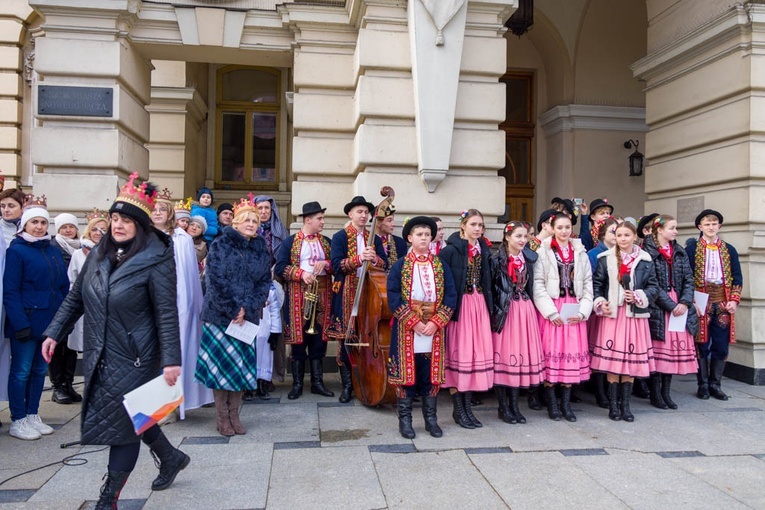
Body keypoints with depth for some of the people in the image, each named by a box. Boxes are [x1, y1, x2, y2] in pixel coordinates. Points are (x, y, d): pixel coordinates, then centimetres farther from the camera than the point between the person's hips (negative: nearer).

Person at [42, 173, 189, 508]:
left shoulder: (155, 261, -14)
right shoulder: (99, 253, 4)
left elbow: (167, 314, -16)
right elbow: (75, 297, 14)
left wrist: (171, 360, -20)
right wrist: (54, 333, 11)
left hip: (134, 358, -6)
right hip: (99, 356, 7)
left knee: (125, 423, 2)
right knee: (131, 417, 17)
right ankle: (171, 457, 40)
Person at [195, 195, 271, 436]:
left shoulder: (260, 250, 8)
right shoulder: (220, 245, -4)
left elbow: (264, 282, 4)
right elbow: (215, 281, -11)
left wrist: (246, 308, -10)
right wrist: (232, 310, -15)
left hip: (247, 317, 4)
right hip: (220, 314, -3)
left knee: (242, 364, 6)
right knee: (220, 363, 1)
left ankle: (234, 415, 18)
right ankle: (222, 417, 13)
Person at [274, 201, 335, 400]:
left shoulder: (326, 241, 12)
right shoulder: (290, 242, 0)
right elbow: (279, 267, -7)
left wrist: (326, 264, -10)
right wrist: (301, 273, -19)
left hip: (322, 296, 3)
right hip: (298, 297, -3)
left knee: (319, 339, 6)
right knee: (298, 339, 2)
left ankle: (317, 382, 15)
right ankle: (297, 384, 11)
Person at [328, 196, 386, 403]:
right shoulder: (340, 237, 1)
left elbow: (384, 266, 4)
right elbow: (337, 265, -12)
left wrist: (374, 259, -18)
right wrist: (359, 258, -25)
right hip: (346, 296, -2)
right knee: (345, 339, 1)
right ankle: (347, 385, 11)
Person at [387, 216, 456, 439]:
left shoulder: (441, 266, 6)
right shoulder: (399, 266, -1)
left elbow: (450, 296, 2)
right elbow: (393, 298, -7)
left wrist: (435, 322, -10)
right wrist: (413, 322, -14)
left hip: (434, 331, 2)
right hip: (406, 331, -2)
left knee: (431, 375, 8)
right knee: (406, 373, 3)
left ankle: (431, 419, 21)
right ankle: (404, 420, 15)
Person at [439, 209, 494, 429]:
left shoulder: (483, 249, 10)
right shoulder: (451, 250, -8)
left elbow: (486, 280, 14)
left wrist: (488, 304, 7)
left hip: (479, 304, 6)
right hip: (460, 305, -6)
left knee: (477, 353, 7)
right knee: (459, 353, -1)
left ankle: (468, 406, 18)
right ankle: (458, 410, 10)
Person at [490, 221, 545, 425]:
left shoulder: (529, 259, 9)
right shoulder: (497, 260, -6)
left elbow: (532, 287, 12)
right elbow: (490, 287, -8)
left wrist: (530, 308, 5)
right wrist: (495, 312, -12)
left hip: (525, 311, 5)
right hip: (504, 311, -5)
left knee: (521, 354, 7)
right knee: (503, 354, -1)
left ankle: (514, 405, 16)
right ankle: (503, 407, 10)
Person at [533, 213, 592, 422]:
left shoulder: (580, 252, 11)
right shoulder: (543, 252, 0)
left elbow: (588, 284, 8)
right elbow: (538, 284, -6)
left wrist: (583, 311, -3)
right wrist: (551, 311, -12)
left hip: (574, 309, 3)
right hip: (551, 309, -3)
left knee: (573, 353, 3)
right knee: (551, 353, -2)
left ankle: (566, 403, 13)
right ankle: (552, 404, 9)